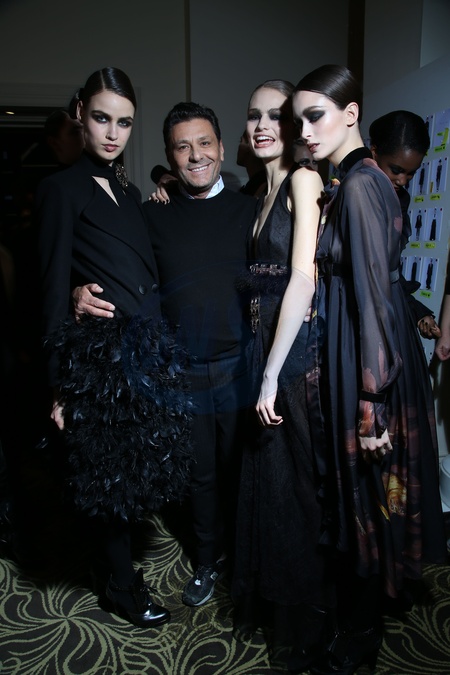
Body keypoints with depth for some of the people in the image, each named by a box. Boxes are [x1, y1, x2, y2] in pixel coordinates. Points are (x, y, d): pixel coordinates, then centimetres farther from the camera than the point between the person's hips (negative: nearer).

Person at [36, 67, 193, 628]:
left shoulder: (128, 190, 14)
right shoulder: (63, 188, -6)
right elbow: (53, 290, -10)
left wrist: (159, 343, 7)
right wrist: (60, 383, -11)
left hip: (148, 348, 7)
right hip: (100, 353, -7)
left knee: (137, 466, 18)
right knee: (108, 471, 7)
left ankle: (114, 559, 41)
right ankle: (121, 583, 30)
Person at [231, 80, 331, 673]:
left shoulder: (304, 179, -9)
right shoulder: (265, 191, 17)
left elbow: (303, 279, -19)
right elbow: (261, 280, 13)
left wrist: (273, 373, -19)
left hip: (298, 349, -8)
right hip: (265, 343, 8)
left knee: (294, 482, 5)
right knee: (263, 474, 17)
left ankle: (302, 625, 29)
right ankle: (265, 602, 40)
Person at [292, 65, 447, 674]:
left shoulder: (358, 186, -17)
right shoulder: (354, 181, 11)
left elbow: (372, 295, -21)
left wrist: (372, 401, -19)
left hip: (366, 361, -9)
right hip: (357, 354, 9)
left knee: (363, 501, 7)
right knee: (356, 498, 21)